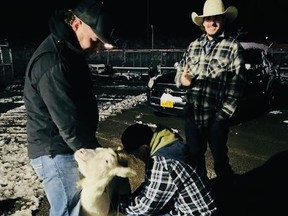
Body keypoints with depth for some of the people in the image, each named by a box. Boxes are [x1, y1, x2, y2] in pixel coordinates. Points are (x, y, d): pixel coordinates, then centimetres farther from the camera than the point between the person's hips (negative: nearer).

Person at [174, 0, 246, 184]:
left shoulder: (233, 47, -5)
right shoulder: (194, 45, 9)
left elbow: (237, 83, -9)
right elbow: (180, 70, 13)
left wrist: (223, 114, -13)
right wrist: (183, 79, -11)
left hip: (216, 116, -4)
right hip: (192, 113, 4)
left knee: (219, 158, 12)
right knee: (194, 156, 19)